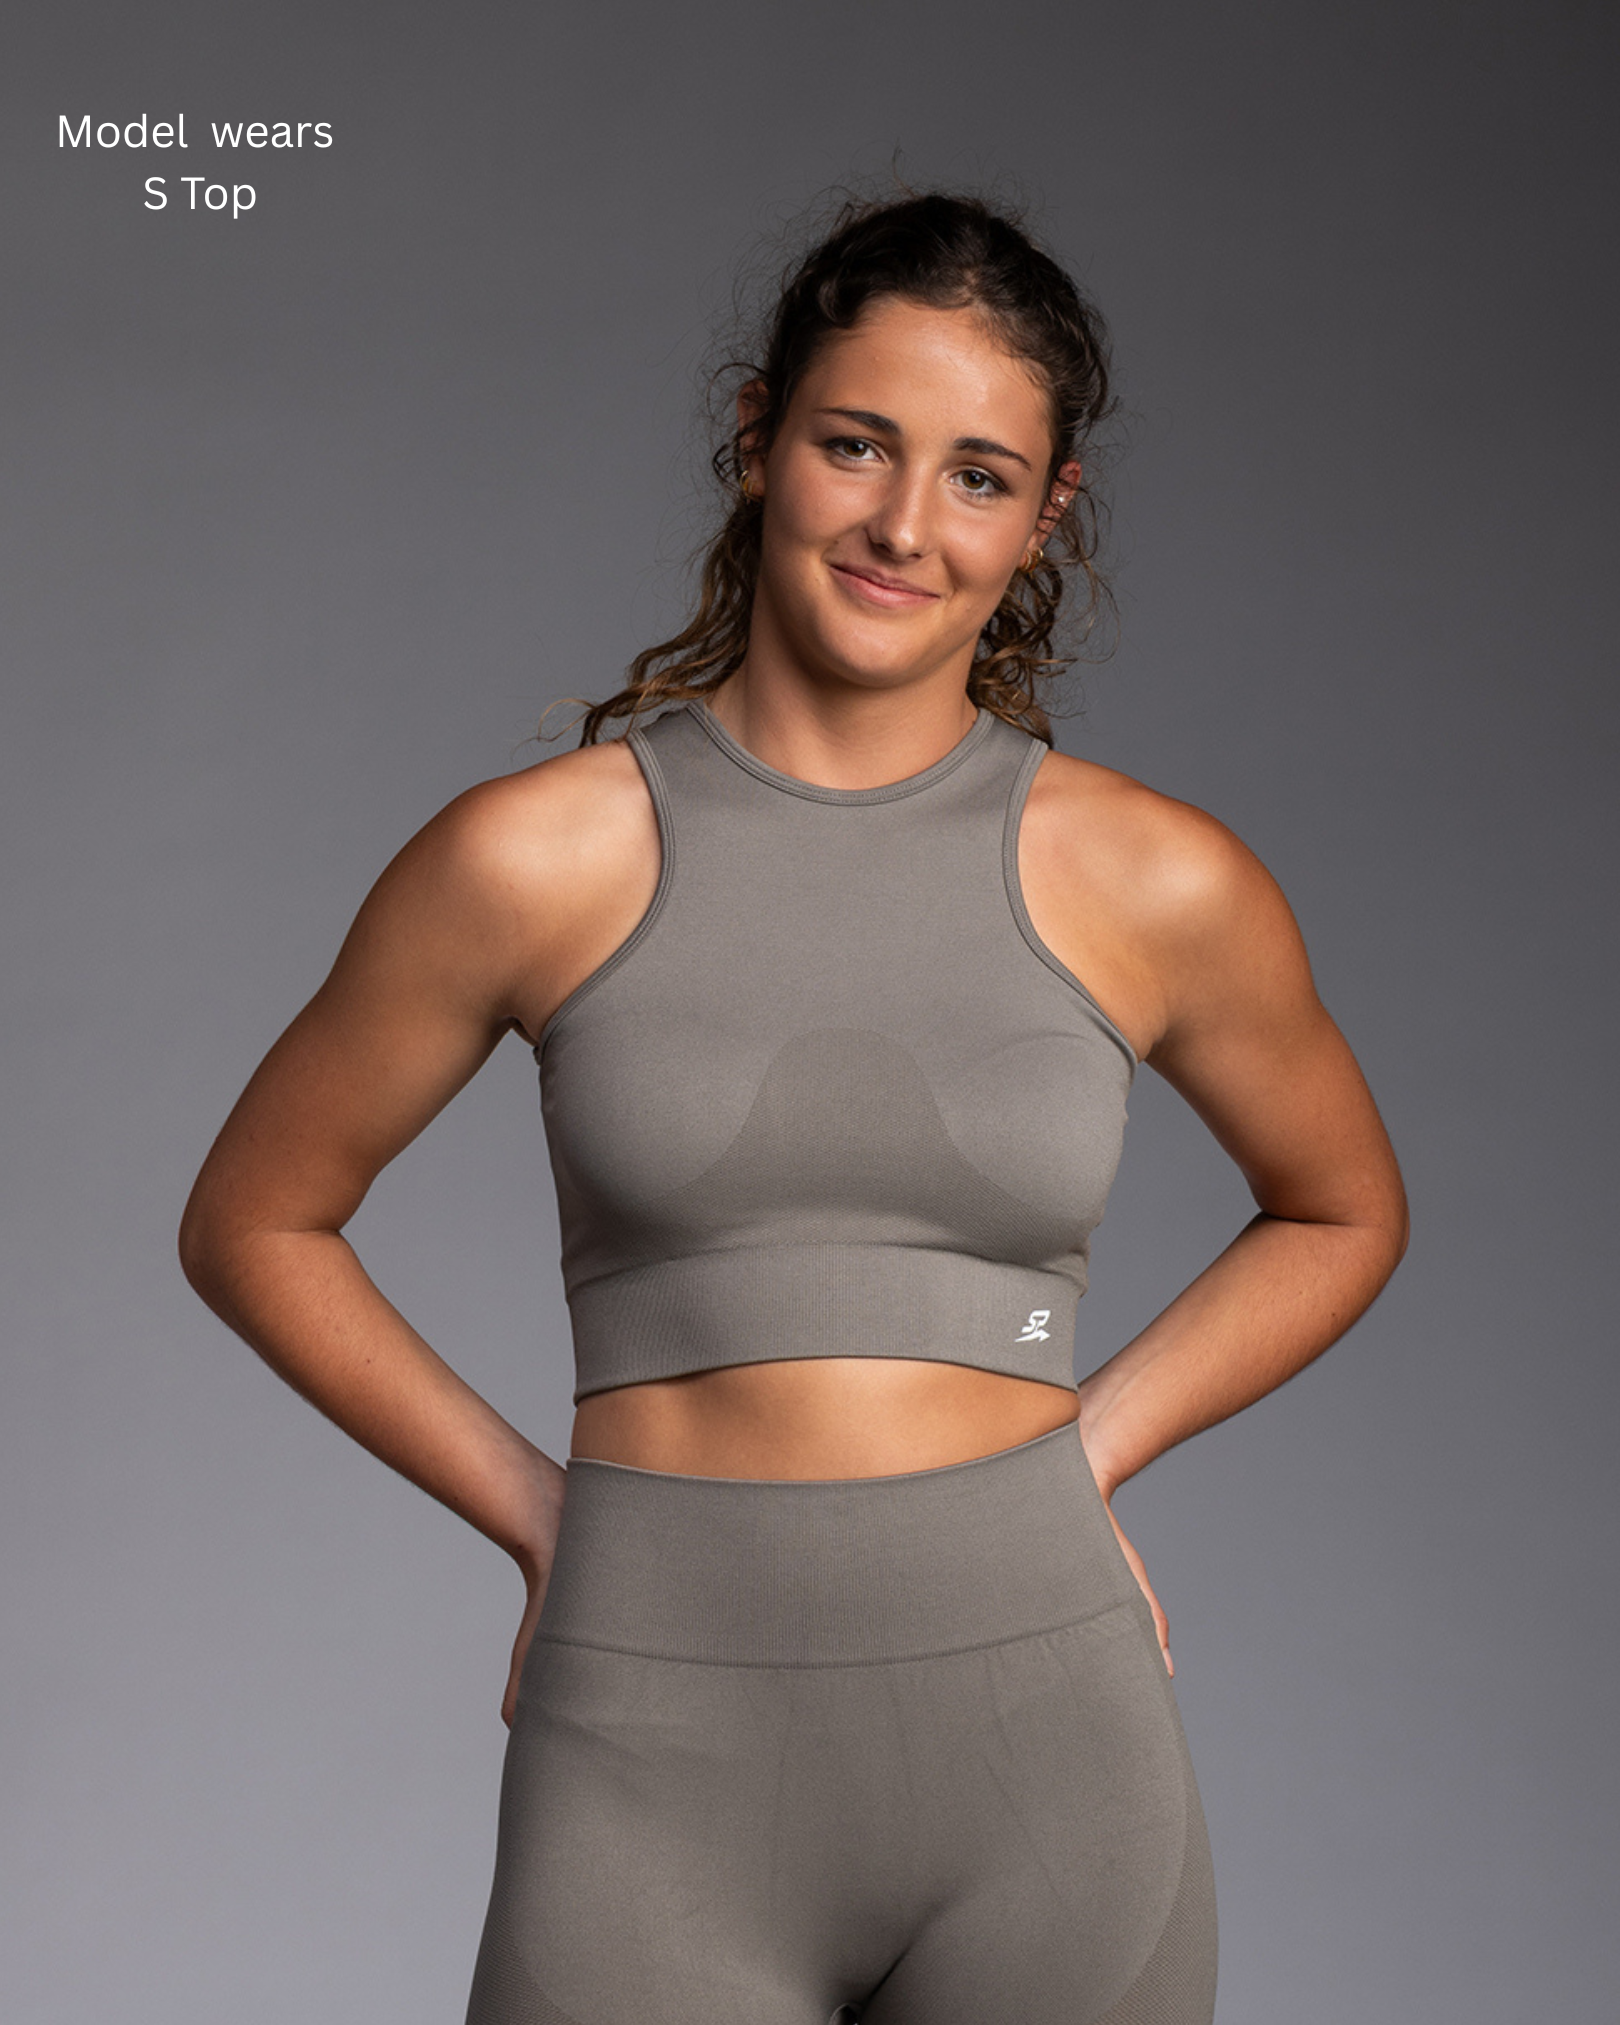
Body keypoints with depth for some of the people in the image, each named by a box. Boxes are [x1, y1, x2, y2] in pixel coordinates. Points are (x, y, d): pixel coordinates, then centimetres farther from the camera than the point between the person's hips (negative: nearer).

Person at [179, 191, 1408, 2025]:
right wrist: (530, 1507, 2)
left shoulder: (1158, 886, 0)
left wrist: (1092, 1446, 5)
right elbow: (253, 1222, 8)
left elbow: (1342, 1211, 17)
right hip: (660, 1755, -1)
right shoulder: (538, 857, -3)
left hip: (1042, 1737, 1)